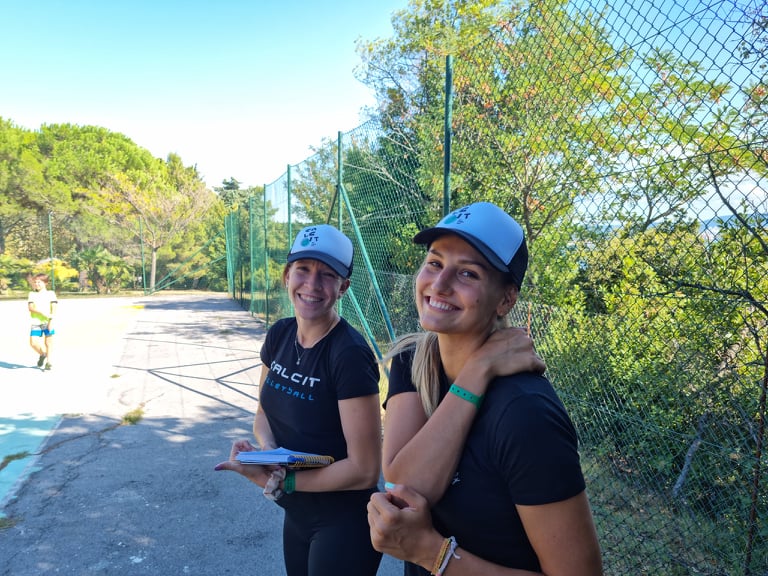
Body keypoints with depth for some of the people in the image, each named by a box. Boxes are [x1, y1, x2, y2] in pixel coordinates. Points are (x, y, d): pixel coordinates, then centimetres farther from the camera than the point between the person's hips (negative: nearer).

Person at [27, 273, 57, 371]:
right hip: (36, 323, 2)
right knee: (33, 343, -6)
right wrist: (43, 313, -19)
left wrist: (51, 320, -16)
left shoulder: (51, 293, 5)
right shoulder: (32, 294, 10)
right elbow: (30, 307, -4)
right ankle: (42, 355, 22)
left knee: (48, 343, 1)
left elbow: (54, 307, -4)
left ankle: (48, 362, 14)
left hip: (48, 322, -2)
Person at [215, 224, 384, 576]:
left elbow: (364, 470, -23)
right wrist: (268, 451, -13)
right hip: (296, 514, 7)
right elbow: (264, 413, 7)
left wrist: (280, 480, -19)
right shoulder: (279, 335, -4)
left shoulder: (349, 354, -25)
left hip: (344, 526, -6)